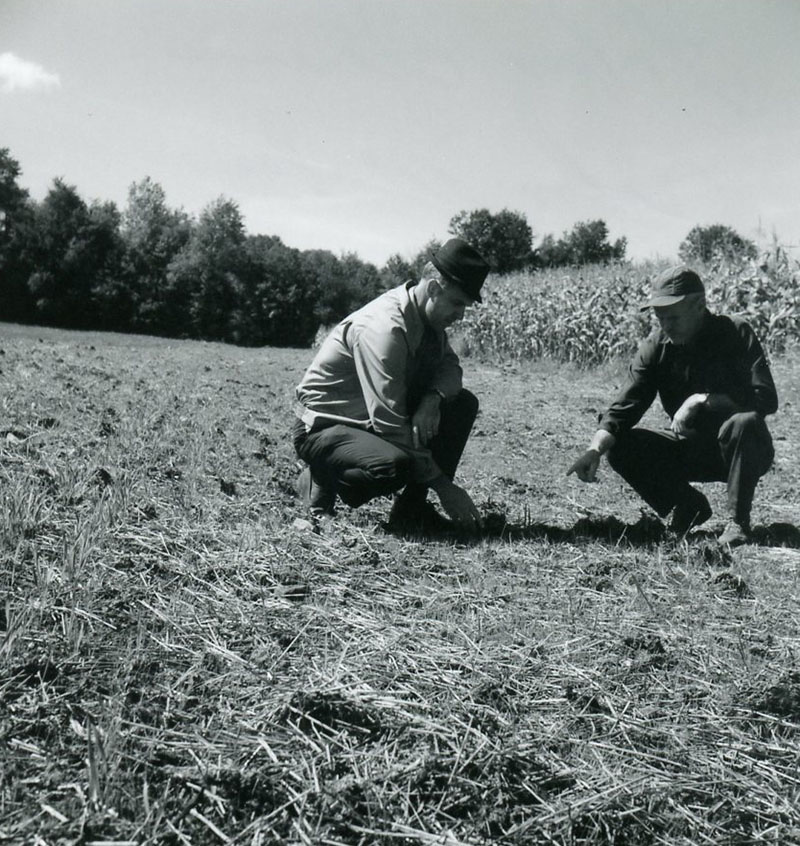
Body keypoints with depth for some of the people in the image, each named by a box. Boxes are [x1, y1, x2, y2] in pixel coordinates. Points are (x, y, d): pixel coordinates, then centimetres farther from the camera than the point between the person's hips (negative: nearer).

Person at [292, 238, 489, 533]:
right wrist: (444, 487, -27)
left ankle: (412, 507, -4)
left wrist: (432, 400, -16)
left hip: (373, 419, 9)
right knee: (395, 464, -37)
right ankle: (322, 481, -5)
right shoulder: (383, 328, -28)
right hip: (323, 428, -9)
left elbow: (449, 365, 10)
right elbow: (389, 424, -31)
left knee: (463, 403, -5)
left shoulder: (428, 318, -2)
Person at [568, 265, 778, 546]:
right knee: (620, 446, -18)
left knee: (744, 423, -37)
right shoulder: (655, 347, -8)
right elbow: (624, 407, -16)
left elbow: (766, 398, -25)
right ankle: (688, 505, 4)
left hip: (736, 449, -3)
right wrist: (595, 450, -33)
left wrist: (703, 400, -33)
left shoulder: (736, 333, -16)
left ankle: (737, 521, -16)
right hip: (688, 448, 3)